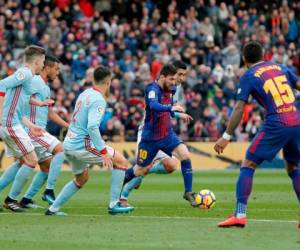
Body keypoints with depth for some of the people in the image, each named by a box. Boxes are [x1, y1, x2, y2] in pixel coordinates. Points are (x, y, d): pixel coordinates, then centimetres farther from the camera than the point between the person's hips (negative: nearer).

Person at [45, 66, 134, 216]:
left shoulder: (85, 94, 12)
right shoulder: (98, 100, -15)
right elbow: (92, 127, -26)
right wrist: (103, 151, -26)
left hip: (69, 143, 9)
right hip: (81, 145, -9)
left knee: (82, 178, 28)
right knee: (121, 161, -2)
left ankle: (53, 209, 25)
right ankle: (114, 204, -2)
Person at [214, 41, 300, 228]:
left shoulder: (249, 77, 4)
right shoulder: (280, 67, 17)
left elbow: (239, 110, -2)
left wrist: (226, 137, 1)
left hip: (276, 125, -5)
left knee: (248, 165, 3)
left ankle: (240, 215, -6)